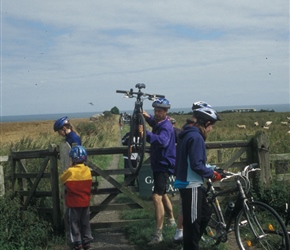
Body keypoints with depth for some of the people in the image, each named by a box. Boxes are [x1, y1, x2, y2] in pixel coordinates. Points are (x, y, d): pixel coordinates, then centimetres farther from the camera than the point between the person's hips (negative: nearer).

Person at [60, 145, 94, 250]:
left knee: (74, 223, 7)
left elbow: (62, 179, -2)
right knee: (85, 223, 15)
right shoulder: (88, 170, -4)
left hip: (73, 203, -5)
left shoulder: (70, 171, -19)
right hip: (85, 202, 5)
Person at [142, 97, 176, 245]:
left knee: (157, 197, -21)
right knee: (162, 194, 25)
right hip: (158, 164, 11)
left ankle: (158, 234, -22)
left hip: (164, 165, -11)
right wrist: (148, 117, 11)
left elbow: (162, 141, -42)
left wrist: (146, 134, -54)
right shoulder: (159, 123, 8)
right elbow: (154, 122, 33)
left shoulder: (166, 127, -21)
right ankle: (171, 220, 47)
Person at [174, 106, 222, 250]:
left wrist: (210, 169, 15)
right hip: (192, 185, -10)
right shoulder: (196, 137, -19)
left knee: (205, 214, 20)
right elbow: (196, 165, -24)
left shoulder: (187, 134, 13)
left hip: (188, 183, 10)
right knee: (192, 220, 1)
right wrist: (212, 174, -10)